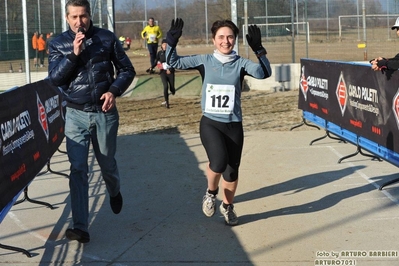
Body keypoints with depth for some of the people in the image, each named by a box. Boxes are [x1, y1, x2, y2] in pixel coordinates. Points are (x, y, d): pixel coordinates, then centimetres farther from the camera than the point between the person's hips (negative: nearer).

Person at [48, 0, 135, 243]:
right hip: (76, 115, 0)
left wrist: (114, 91, -14)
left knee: (108, 164, 15)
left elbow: (127, 70, 3)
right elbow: (54, 79, -9)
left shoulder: (107, 38, -2)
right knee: (78, 170, -6)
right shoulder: (59, 43, -1)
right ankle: (80, 227, -5)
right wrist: (74, 53, -20)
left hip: (105, 113, 0)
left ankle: (114, 193, 50)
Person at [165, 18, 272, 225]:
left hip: (234, 126, 2)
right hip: (210, 123, -1)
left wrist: (259, 50, -32)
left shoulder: (241, 63, -2)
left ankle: (227, 206, 36)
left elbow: (264, 73, -18)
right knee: (219, 162, -25)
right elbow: (174, 62, -3)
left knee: (232, 170, 9)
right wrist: (171, 43, -19)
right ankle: (211, 193, 8)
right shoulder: (205, 61, -1)